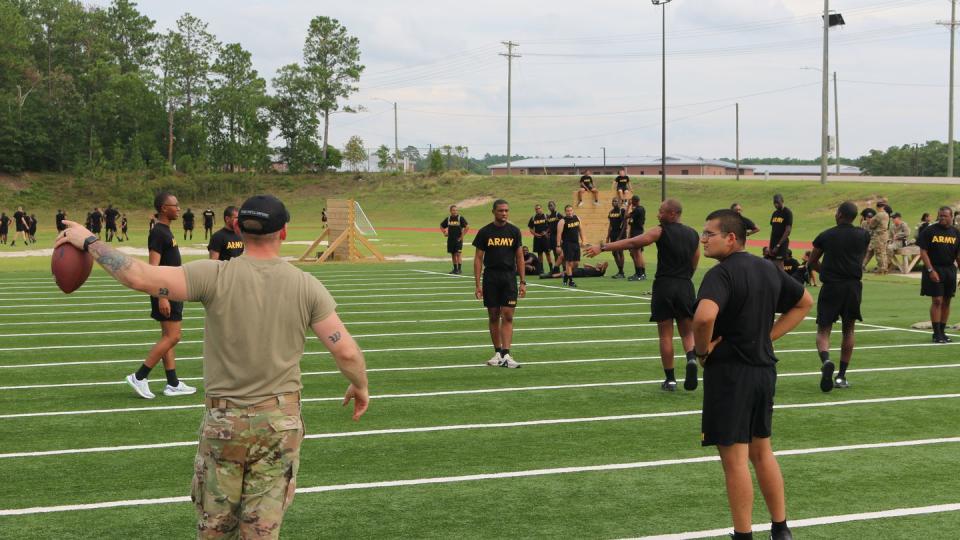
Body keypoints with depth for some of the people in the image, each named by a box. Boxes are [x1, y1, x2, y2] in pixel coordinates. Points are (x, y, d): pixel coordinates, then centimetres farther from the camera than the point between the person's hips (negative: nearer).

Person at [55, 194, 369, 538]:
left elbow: (140, 277, -20)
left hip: (224, 421, -1)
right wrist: (361, 386, 14)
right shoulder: (306, 286, -6)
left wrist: (89, 242, -6)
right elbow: (346, 351, -7)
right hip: (280, 421, 1)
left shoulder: (216, 276, -13)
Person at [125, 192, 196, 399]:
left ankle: (173, 384, 14)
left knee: (168, 337, 10)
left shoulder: (166, 231, 14)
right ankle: (139, 377, -6)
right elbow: (153, 267, -21)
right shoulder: (158, 233, -16)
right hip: (166, 293, -10)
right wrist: (161, 297, -25)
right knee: (172, 337, -10)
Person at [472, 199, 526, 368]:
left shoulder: (514, 231, 4)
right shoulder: (484, 232, 0)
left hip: (509, 278, 0)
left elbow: (519, 257, 7)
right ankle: (497, 353, 17)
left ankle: (506, 355, -12)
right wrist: (478, 284, -5)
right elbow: (478, 259, 1)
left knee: (508, 317, -7)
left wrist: (523, 282, 1)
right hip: (490, 277, 0)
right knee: (493, 316, 6)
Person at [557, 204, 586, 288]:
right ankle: (570, 281, -4)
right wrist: (558, 246, -19)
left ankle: (566, 274, 27)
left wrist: (582, 240, 14)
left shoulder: (577, 218, 8)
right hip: (567, 244, -6)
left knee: (576, 262, 8)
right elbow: (559, 234, -14)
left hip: (576, 243, 6)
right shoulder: (562, 221, -10)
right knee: (569, 262, -8)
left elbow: (580, 229, 19)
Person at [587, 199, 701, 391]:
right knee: (687, 331, 12)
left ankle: (670, 379, 9)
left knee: (665, 334, 6)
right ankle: (691, 359, -18)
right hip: (686, 286, 4)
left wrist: (602, 247, -11)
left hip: (664, 285, -4)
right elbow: (694, 263, 15)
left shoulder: (661, 231, -5)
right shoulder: (693, 235, 11)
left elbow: (631, 243, -11)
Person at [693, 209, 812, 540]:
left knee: (734, 458, 1)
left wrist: (703, 351, -17)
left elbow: (704, 316, -37)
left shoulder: (722, 274, -18)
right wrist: (768, 336, 13)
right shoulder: (768, 269, 8)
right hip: (764, 369, 8)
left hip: (729, 373, -8)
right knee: (762, 452, 19)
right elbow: (805, 302, 21)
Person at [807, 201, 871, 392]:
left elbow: (812, 262, 12)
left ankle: (826, 361, -29)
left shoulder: (825, 236, 1)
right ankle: (841, 376, 14)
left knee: (823, 331, 1)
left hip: (831, 286, -2)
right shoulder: (863, 235, 5)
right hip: (854, 286, 2)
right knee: (848, 330, 14)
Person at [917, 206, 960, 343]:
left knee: (946, 301, 8)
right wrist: (931, 270, -16)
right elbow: (923, 252, -8)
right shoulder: (929, 231, -4)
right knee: (937, 301, -8)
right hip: (934, 269, -4)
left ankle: (942, 332, 17)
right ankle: (937, 333, -4)